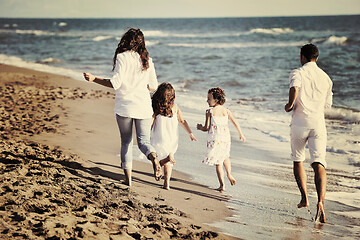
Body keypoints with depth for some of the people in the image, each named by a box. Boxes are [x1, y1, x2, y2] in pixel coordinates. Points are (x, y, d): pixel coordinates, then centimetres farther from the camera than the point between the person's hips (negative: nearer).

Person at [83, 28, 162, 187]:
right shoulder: (147, 60, 5)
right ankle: (154, 157, -27)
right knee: (143, 140, 6)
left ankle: (128, 179, 13)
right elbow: (153, 86, 8)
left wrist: (94, 79, -6)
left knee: (126, 142, 11)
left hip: (124, 106, -2)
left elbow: (115, 83, -16)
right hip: (143, 107, 3)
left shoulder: (122, 57, -8)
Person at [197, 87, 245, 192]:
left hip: (215, 140, -4)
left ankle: (222, 185, 3)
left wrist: (200, 127, 9)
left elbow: (207, 128, -13)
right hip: (226, 138, 4)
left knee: (218, 163, 4)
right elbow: (235, 123, 9)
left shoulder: (210, 111, -10)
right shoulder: (226, 111, 3)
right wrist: (241, 134, 22)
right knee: (225, 156, 31)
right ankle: (229, 175, 39)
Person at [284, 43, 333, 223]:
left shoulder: (297, 73, -2)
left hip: (300, 123, -2)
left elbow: (294, 88, -24)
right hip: (318, 124, 2)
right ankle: (320, 201, -26)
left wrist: (290, 105, -9)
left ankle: (304, 198, 20)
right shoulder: (325, 77, 13)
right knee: (319, 164, -7)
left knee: (298, 161, 18)